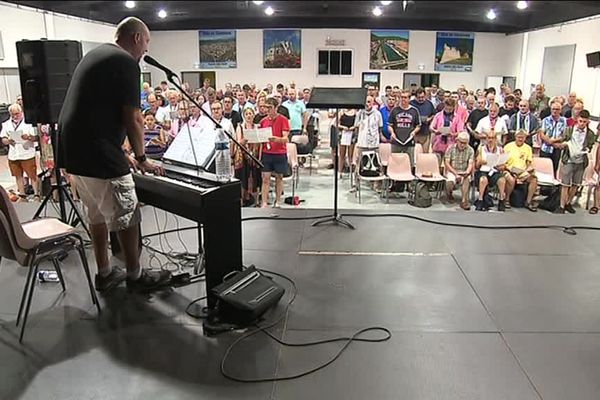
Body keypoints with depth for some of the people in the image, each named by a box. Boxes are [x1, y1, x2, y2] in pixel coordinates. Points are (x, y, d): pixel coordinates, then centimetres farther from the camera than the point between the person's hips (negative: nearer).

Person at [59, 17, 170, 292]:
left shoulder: (95, 55, 18)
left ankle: (104, 274, 30)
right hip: (98, 154, -10)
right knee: (127, 217, 4)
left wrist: (124, 154, 22)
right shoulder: (126, 62, -10)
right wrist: (142, 158, 2)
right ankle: (135, 276, 18)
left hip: (73, 150, 10)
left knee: (97, 214, 19)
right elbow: (132, 119, -13)